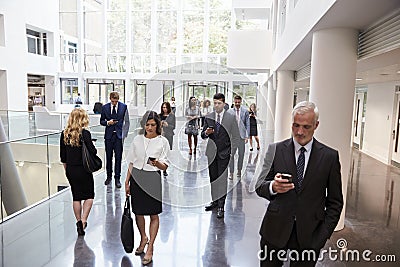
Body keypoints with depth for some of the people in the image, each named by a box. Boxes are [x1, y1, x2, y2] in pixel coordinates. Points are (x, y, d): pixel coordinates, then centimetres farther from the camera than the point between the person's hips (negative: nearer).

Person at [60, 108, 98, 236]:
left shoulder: (64, 134, 1)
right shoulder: (85, 133, -16)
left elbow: (63, 156, 7)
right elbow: (93, 151, -17)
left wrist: (67, 170, 18)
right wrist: (93, 149, 6)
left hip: (70, 170, 5)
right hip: (83, 169, -5)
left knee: (76, 196, 15)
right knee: (89, 195, 10)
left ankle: (79, 221, 20)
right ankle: (83, 220, -4)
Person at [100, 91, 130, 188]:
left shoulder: (124, 107, 0)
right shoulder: (105, 107, 4)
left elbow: (127, 121, 4)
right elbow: (101, 121, 11)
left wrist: (124, 134, -3)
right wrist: (107, 122, -12)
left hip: (119, 135, -2)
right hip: (109, 135, 2)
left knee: (118, 158, -2)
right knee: (108, 157, 10)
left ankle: (117, 178, 7)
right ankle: (109, 176, 26)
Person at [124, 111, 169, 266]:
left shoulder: (163, 141, -4)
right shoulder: (137, 139, 5)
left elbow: (165, 166, -5)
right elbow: (131, 162, 10)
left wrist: (157, 163, -27)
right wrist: (127, 182, 8)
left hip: (153, 179, -3)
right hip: (136, 178, 3)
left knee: (154, 215, 2)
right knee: (138, 212, 14)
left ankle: (150, 247, 16)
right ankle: (143, 238, 39)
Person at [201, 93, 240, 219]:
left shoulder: (231, 117, -2)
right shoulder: (208, 117, 6)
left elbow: (235, 136, 2)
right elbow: (203, 135, 9)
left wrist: (232, 151, -2)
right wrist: (206, 132, -14)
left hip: (224, 153, -3)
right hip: (212, 153, 3)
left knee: (222, 179, -5)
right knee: (213, 178, 10)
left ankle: (221, 206, 2)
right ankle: (215, 200, 25)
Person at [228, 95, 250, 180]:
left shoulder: (245, 111, 4)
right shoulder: (229, 111, 2)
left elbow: (247, 124, 4)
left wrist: (247, 136, -1)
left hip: (241, 135, 1)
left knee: (241, 154, 8)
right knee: (231, 154, -5)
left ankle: (239, 170, 23)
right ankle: (231, 172, 3)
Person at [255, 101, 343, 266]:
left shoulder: (330, 156, -3)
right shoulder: (275, 150, -2)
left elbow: (335, 202, 3)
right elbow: (259, 187, -2)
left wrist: (323, 236, -4)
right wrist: (272, 187, -24)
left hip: (309, 235, 0)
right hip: (275, 230, 1)